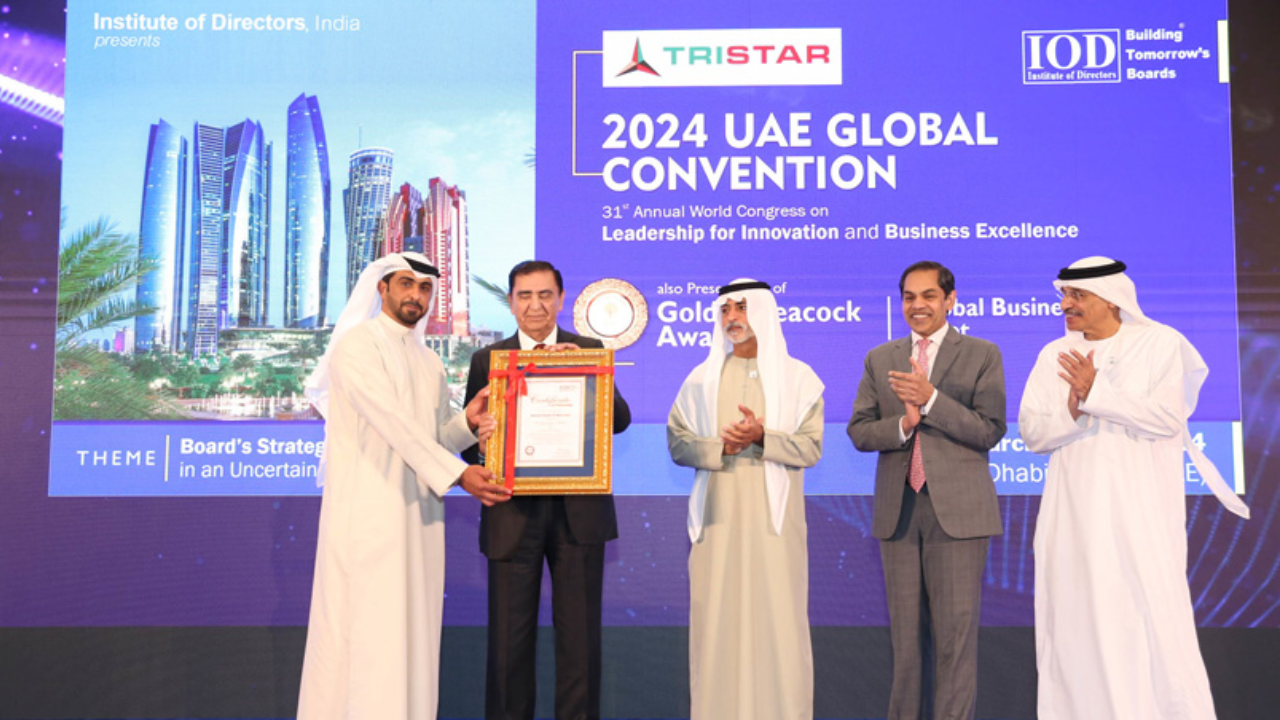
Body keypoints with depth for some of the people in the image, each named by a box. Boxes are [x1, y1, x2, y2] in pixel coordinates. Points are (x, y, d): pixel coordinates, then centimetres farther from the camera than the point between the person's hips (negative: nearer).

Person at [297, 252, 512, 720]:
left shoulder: (429, 362, 18)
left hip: (419, 510, 7)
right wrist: (457, 473, -19)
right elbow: (393, 422, -15)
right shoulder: (357, 344, -4)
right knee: (364, 625, -5)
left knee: (412, 627, 6)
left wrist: (468, 423, -7)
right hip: (367, 509, -6)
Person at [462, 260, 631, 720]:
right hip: (514, 513, 0)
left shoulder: (591, 351, 7)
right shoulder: (488, 359, 6)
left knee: (580, 633, 8)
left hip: (579, 510, 0)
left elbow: (620, 420, -3)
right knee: (510, 634, 8)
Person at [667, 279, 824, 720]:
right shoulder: (701, 379, 9)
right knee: (717, 620, 1)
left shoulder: (797, 378, 5)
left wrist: (762, 437, -16)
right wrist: (720, 447, -14)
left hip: (774, 519, -1)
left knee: (778, 619, -1)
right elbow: (677, 443, 4)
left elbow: (811, 448, -1)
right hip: (718, 518, 1)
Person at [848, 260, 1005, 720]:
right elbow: (859, 431, 6)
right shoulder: (879, 359, 13)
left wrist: (931, 399, -18)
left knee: (955, 632, -1)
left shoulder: (982, 355, 3)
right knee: (906, 632, 11)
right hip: (898, 511, 3)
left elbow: (990, 431, -7)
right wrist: (902, 425, -13)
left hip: (957, 509, -3)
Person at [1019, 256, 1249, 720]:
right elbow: (1032, 433, 3)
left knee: (1153, 623, -4)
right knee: (1076, 625, 5)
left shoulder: (1160, 343, 1)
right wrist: (1073, 411, -15)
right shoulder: (1055, 356, 9)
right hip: (1074, 518, 3)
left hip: (1140, 514, -3)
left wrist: (1096, 394, -15)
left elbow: (1169, 419, -12)